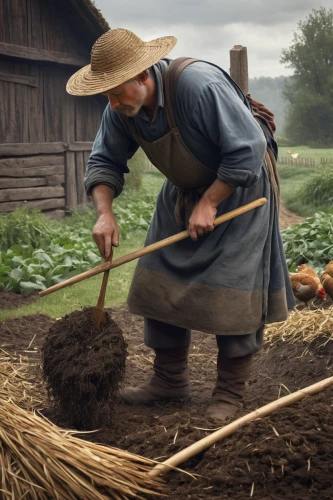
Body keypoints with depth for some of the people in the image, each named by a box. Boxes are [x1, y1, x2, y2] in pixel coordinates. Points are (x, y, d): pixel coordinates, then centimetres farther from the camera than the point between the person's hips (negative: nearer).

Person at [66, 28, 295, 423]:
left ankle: (230, 393, 3)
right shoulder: (121, 109, -11)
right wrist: (104, 212, -18)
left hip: (238, 185, -7)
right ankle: (169, 380, 16)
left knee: (231, 288, -9)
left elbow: (247, 151, -30)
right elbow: (104, 161, -1)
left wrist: (209, 204, -24)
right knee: (161, 280, 4)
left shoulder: (200, 85, -33)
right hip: (183, 190, 7)